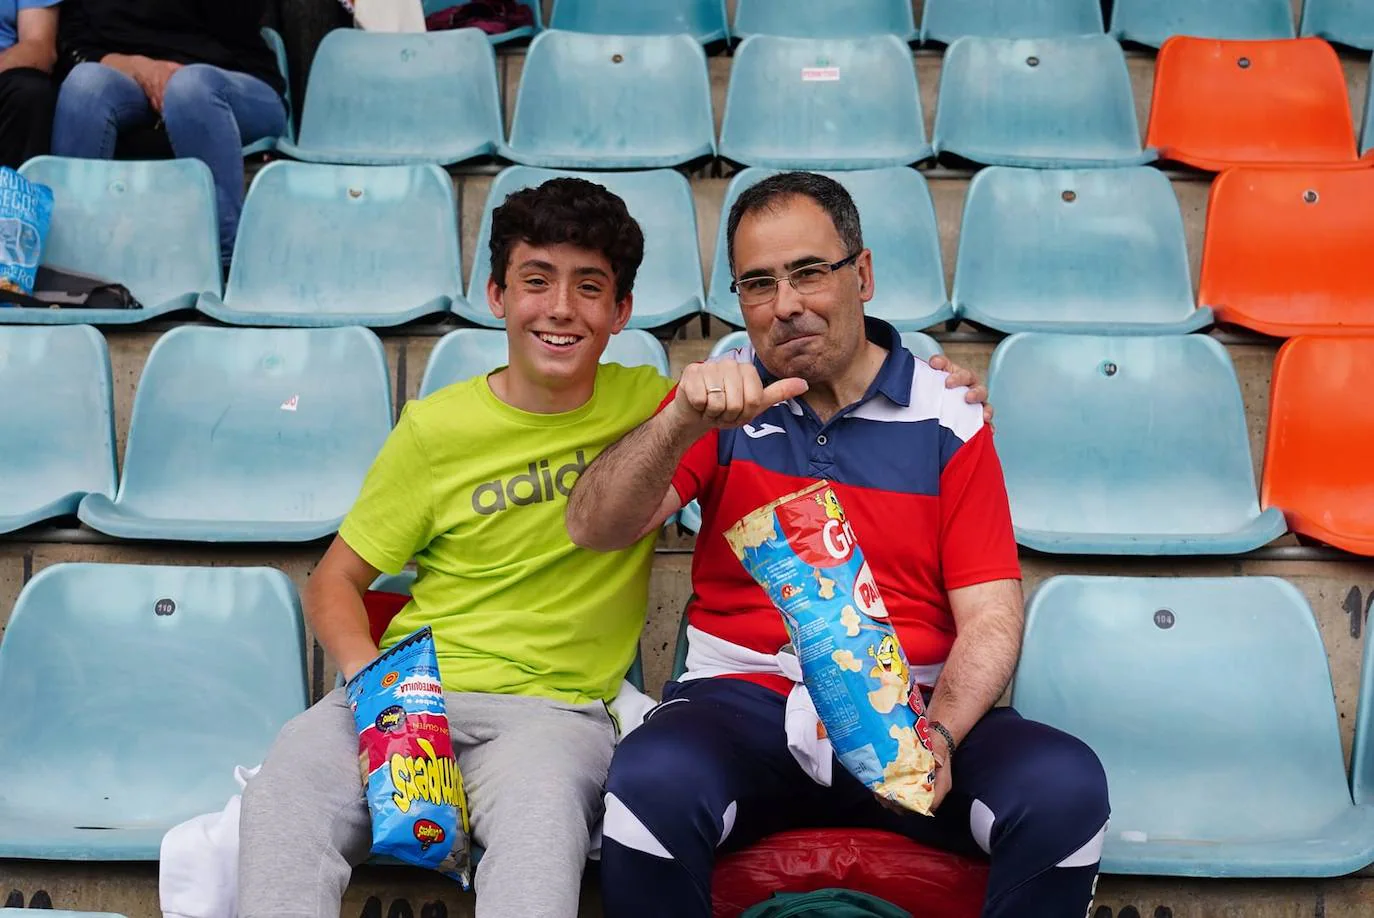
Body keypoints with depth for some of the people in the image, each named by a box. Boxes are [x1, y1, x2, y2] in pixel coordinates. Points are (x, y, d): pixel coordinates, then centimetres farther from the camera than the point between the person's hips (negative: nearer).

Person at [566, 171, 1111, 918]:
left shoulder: (946, 416, 5)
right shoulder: (725, 401, 8)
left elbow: (990, 617, 1)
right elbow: (592, 530, -4)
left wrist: (937, 733, -19)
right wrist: (681, 422, -22)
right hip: (745, 697, 0)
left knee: (1066, 787, -27)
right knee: (651, 782, -33)